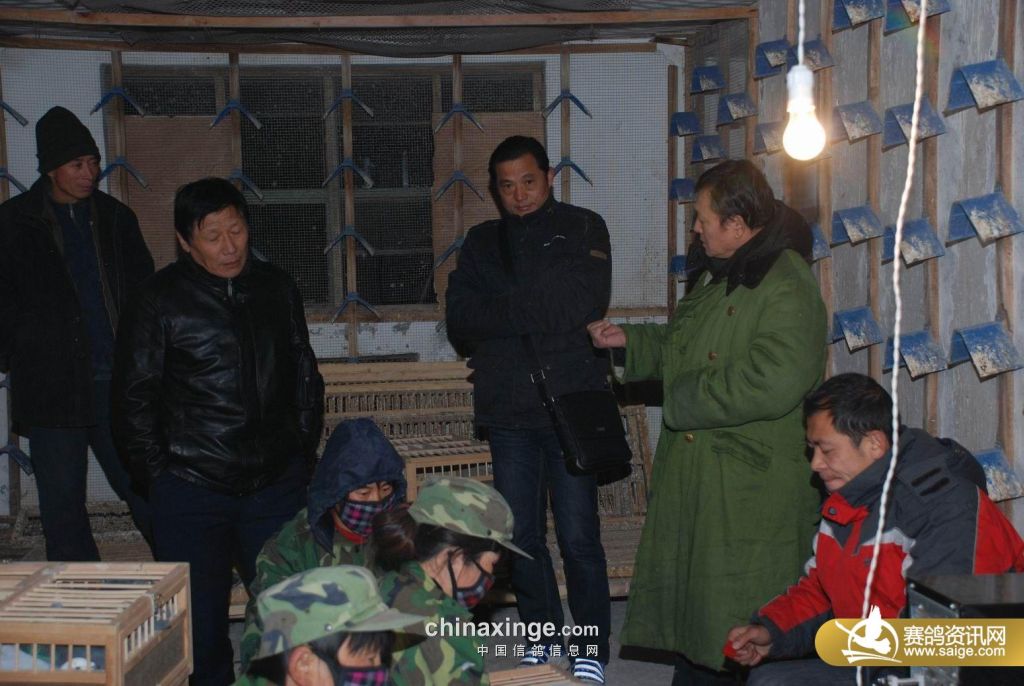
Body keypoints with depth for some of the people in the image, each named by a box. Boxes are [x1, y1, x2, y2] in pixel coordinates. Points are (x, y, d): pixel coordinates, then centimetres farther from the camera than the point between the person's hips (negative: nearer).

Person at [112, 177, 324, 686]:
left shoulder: (277, 289, 8)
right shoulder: (159, 301, -4)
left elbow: (305, 377, 16)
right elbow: (133, 399, -1)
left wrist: (302, 451, 10)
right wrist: (158, 474, -4)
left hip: (276, 486, 3)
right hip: (192, 490, -3)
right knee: (200, 618, 5)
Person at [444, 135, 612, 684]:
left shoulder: (582, 228, 4)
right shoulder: (482, 242, 14)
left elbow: (584, 303, -14)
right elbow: (460, 324, 2)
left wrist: (500, 310, -9)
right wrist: (536, 310, -8)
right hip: (508, 412, 4)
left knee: (578, 537, -2)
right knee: (522, 537, 8)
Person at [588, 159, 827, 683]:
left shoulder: (786, 288, -19)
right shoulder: (715, 275, 15)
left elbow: (772, 383, -29)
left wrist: (682, 398, -19)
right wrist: (629, 341, 15)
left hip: (752, 491, -10)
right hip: (693, 478, 10)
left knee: (745, 632, -2)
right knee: (692, 611, 18)